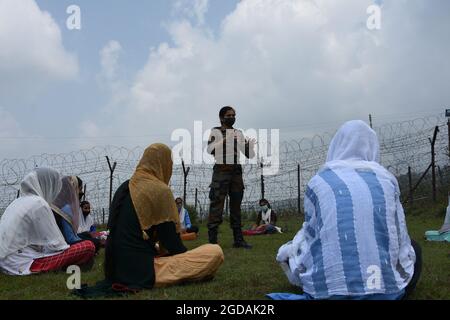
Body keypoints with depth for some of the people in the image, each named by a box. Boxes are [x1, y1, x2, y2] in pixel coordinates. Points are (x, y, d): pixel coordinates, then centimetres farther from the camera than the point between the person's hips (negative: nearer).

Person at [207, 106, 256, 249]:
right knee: (216, 206, -8)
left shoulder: (239, 133, 15)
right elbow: (210, 150, -14)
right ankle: (212, 240, -6)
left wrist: (250, 145, -10)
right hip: (221, 170, -5)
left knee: (236, 206, 8)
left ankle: (238, 239, 13)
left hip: (236, 171, 5)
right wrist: (225, 139, -23)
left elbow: (249, 154, 11)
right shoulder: (216, 132, 2)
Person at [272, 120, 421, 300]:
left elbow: (310, 236, 9)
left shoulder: (318, 182, 1)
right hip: (388, 290, 1)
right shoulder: (387, 179, 6)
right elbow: (401, 240, 11)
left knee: (288, 251, 29)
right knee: (412, 249, 31)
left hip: (329, 290, -1)